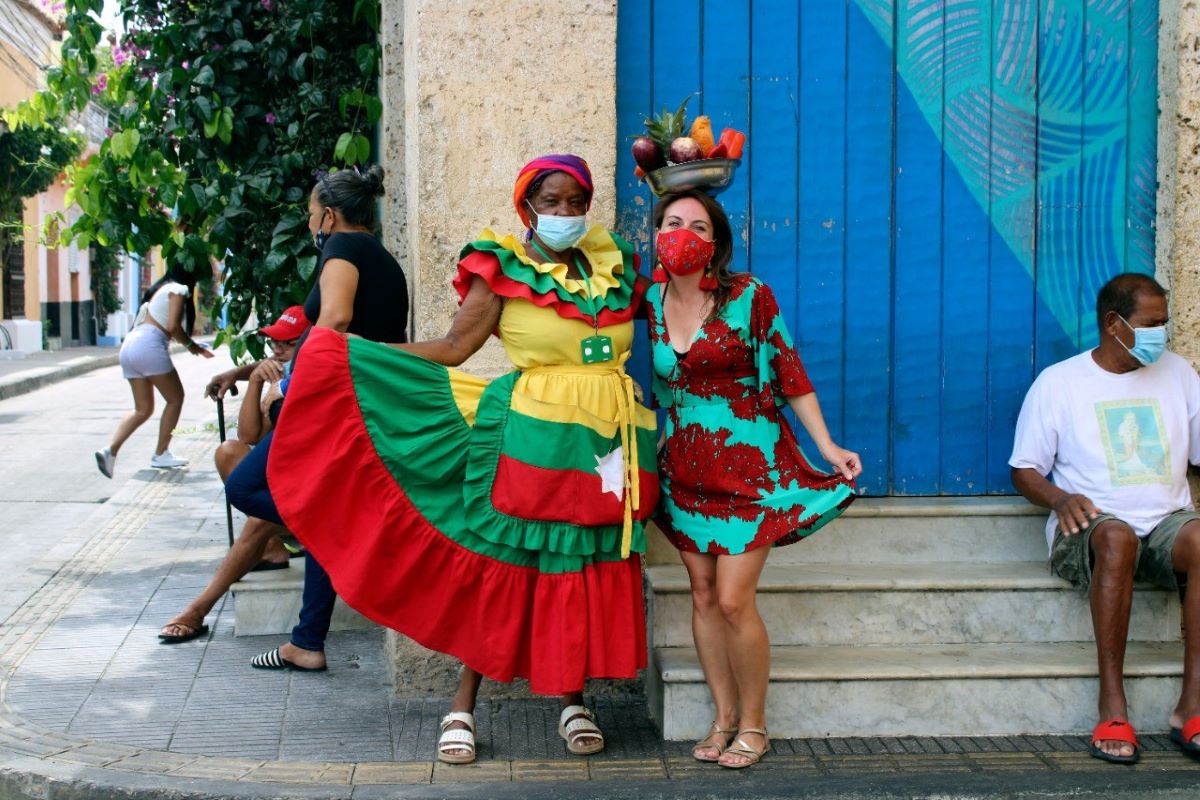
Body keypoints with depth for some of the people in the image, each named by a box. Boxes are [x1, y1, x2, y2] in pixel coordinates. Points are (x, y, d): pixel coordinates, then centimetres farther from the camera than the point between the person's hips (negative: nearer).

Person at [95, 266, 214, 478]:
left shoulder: (160, 288, 27)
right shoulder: (178, 289, 1)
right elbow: (172, 326, -10)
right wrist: (191, 345, 6)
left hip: (130, 344, 8)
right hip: (149, 345, -8)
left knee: (143, 409, 11)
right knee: (175, 398, 6)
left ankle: (111, 450, -6)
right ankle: (160, 455, 7)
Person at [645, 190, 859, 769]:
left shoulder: (748, 295, -9)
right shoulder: (651, 301, 3)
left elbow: (789, 373, -6)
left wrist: (828, 446, -9)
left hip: (748, 464, -4)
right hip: (685, 469, 5)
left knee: (733, 601, -7)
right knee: (703, 596, 7)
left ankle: (754, 725, 11)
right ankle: (724, 718, 21)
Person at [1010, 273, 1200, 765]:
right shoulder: (1058, 382, 4)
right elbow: (1024, 470, 6)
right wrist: (1060, 499, -14)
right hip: (1090, 527, -2)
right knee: (1117, 537, -39)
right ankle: (1112, 707, -33)